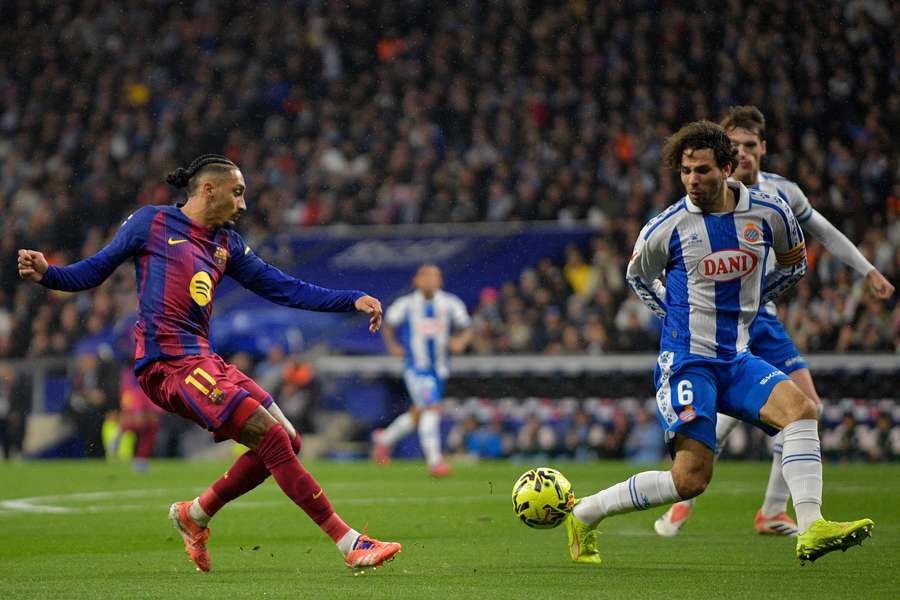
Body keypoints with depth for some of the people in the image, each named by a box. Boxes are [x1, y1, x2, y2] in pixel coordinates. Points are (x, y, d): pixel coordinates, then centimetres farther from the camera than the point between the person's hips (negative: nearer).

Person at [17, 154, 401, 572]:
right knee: (272, 438, -15)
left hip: (202, 361, 8)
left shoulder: (226, 244, 19)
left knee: (286, 441, 6)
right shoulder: (152, 223, 3)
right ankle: (350, 544, -13)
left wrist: (353, 301, 11)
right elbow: (95, 271, 7)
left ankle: (195, 514, 20)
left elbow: (282, 288, 18)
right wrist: (46, 274, -12)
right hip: (167, 362, -8)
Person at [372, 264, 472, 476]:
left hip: (439, 369, 5)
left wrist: (461, 341, -16)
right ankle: (434, 460, -18)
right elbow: (388, 324, 8)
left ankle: (385, 439, 43)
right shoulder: (405, 305, -8)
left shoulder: (450, 304, -3)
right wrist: (392, 345, -7)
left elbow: (466, 329, 5)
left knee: (417, 415, 17)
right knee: (431, 408, -22)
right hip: (416, 368, -4)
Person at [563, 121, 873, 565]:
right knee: (691, 478, -14)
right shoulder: (666, 228, -8)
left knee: (800, 408, -23)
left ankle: (811, 529, -28)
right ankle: (583, 515, 3)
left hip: (737, 358, 4)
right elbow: (637, 276, 13)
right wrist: (678, 313, 5)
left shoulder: (769, 213, -1)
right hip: (686, 361, -4)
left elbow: (793, 265, 20)